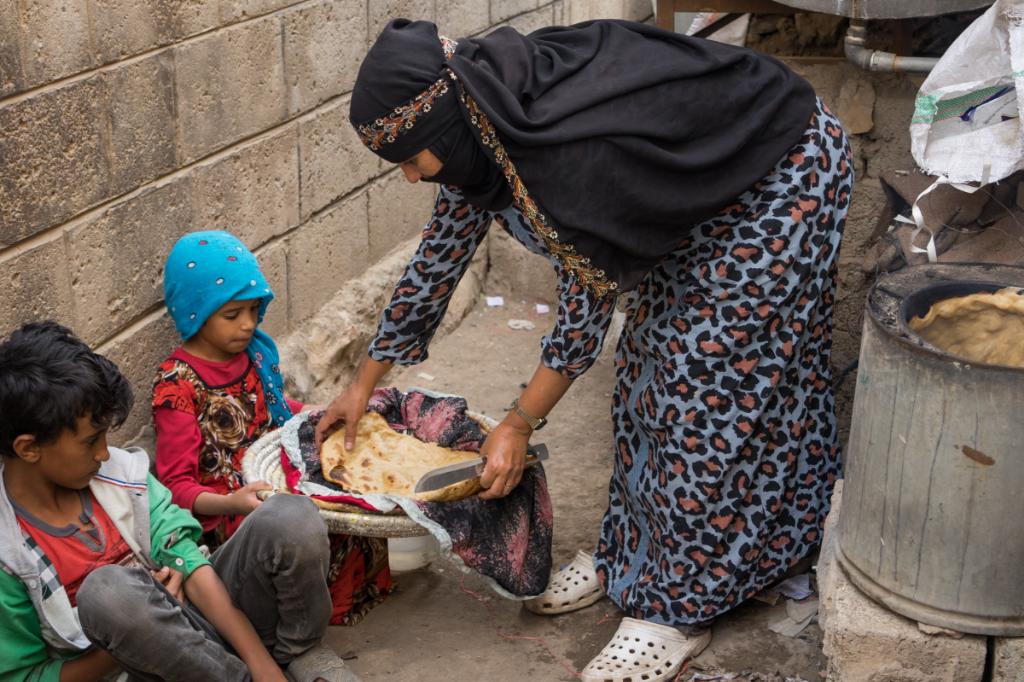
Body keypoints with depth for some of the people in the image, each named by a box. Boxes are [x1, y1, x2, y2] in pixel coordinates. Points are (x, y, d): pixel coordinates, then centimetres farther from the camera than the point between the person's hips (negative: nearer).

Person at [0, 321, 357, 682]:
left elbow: (188, 564, -8)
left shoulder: (119, 472, -2)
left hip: (206, 613, 3)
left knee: (292, 515, -23)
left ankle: (300, 650, 0)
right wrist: (131, 636, -17)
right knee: (108, 588, -37)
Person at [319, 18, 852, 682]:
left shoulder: (569, 156, -37)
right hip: (699, 184, 8)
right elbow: (440, 253, 2)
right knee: (650, 372, 12)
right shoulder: (479, 132, -11)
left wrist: (519, 427, -11)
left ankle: (681, 609, 7)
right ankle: (629, 551, 26)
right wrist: (365, 381, 9)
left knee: (711, 388, -5)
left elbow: (588, 310, -24)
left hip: (782, 176, -8)